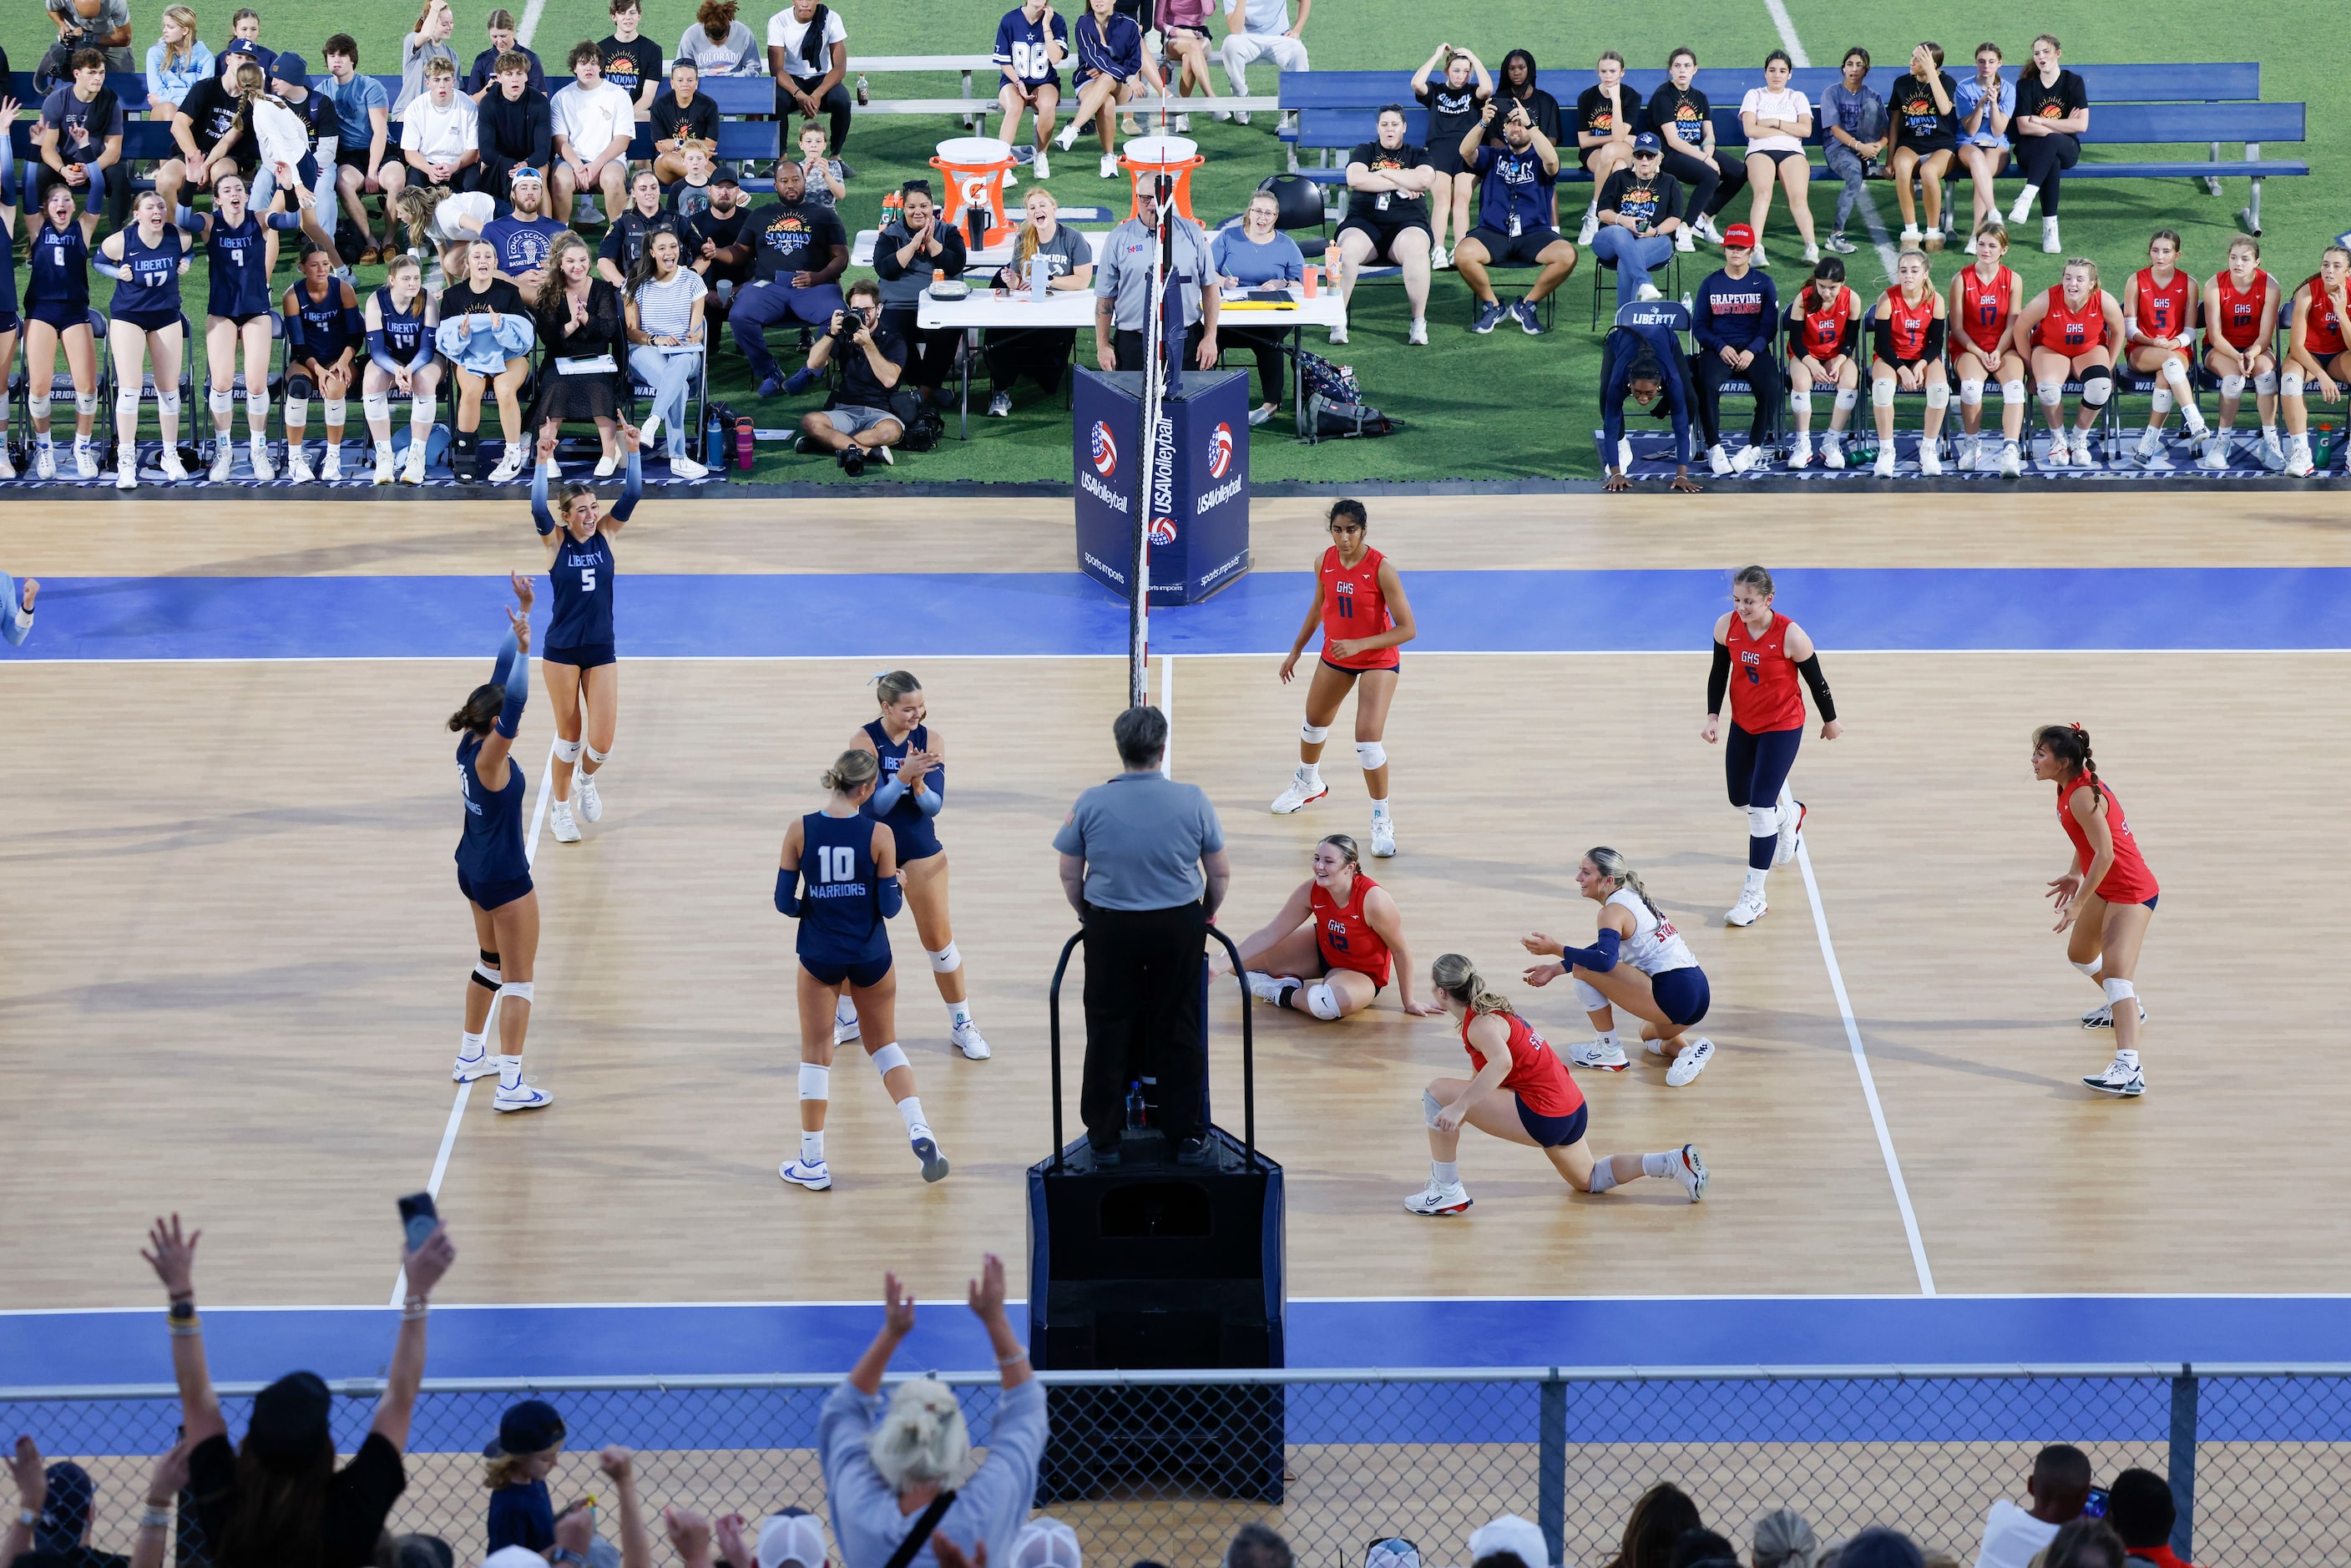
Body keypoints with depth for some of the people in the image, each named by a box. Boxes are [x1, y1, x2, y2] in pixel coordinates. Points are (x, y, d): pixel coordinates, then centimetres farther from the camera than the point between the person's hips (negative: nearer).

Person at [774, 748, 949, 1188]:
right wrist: (899, 889, 13)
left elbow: (784, 902, -6)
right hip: (870, 955, 0)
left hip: (820, 955, 0)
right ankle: (918, 1129, 2)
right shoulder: (879, 834, -12)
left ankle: (812, 1164, 14)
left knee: (816, 1054, 11)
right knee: (884, 1044, 20)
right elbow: (889, 906, -9)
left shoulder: (800, 831, -9)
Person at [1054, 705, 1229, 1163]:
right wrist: (1207, 916, 19)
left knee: (1108, 1033, 10)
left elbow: (1069, 876, 0)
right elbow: (1220, 874, 1)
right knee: (1178, 1032, 10)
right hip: (1179, 927, 0)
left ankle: (1104, 1139, 16)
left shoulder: (1091, 804, -8)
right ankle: (1187, 1137, 16)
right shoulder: (1192, 802, -8)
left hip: (1109, 928, 0)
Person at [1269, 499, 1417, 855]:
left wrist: (1359, 644, -34)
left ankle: (1382, 819, 0)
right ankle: (1308, 783, 55)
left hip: (1378, 660, -6)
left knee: (1368, 740, -18)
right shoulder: (1325, 562, -10)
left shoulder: (1382, 569, -27)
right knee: (1314, 722, 24)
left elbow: (1407, 629, -25)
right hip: (1335, 656, 6)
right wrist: (1297, 649, 16)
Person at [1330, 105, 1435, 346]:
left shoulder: (1417, 156, 16)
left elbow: (1423, 180, -7)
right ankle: (1337, 320, -28)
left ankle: (1419, 322, -29)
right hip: (1364, 224, 0)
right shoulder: (1364, 152, 17)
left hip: (1406, 225, 0)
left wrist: (1383, 173, -3)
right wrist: (1399, 184, -3)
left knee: (1416, 247, -37)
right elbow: (1355, 179, -5)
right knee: (1347, 249, -36)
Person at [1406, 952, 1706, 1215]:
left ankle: (1447, 1192, -8)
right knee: (1589, 1180, 35)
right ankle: (1676, 1163, 23)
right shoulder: (1489, 1008, 13)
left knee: (1437, 1093, -13)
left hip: (1543, 1115, -10)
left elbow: (1502, 1062, -38)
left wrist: (1459, 1106, -42)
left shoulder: (1481, 1024, -15)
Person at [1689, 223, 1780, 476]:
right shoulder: (1710, 284, 10)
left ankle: (1755, 446, -15)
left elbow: (1769, 325, 3)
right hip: (1719, 348, 0)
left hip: (1754, 349, 0)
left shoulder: (1763, 284, 9)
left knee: (1770, 386, -29)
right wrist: (1721, 347, -11)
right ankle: (1714, 448, -21)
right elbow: (1699, 325, 6)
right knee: (1707, 384, -32)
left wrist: (1752, 351, -14)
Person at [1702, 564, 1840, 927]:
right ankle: (1789, 814, 56)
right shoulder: (1727, 626, -13)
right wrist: (1713, 716, -6)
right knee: (1741, 799, 20)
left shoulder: (1790, 635, -25)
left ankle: (1754, 896, -4)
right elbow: (1719, 673, 3)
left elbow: (1816, 680, -11)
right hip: (1743, 724, 6)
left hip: (1782, 727, -6)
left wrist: (1830, 721, 1)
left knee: (1761, 808, -11)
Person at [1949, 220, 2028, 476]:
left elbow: (2012, 325, 0)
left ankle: (2010, 450, -39)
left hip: (2004, 348, 1)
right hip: (1969, 347, -1)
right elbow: (1957, 327, -2)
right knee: (1971, 385, -33)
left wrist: (1998, 353, -15)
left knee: (2014, 385, -30)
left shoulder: (2013, 280, 2)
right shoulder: (1961, 280, -2)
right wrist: (1980, 354, -14)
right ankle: (1972, 445, -14)